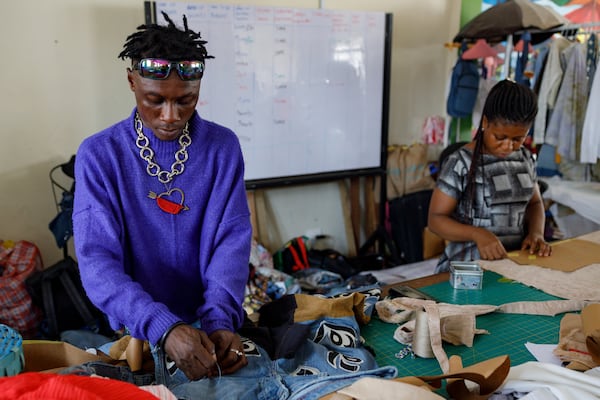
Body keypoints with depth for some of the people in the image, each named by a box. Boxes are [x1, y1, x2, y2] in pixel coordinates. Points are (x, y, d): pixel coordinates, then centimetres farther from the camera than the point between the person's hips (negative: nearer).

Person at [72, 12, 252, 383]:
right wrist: (163, 328, -31)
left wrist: (220, 319, -26)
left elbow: (232, 240, -10)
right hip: (138, 332, -1)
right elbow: (98, 260, -17)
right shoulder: (98, 154, -10)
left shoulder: (223, 146, -5)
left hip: (212, 326, 1)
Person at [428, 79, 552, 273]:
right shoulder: (461, 163, -6)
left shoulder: (525, 158, 11)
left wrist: (536, 232, 4)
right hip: (468, 265, -5)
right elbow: (436, 219, -5)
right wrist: (478, 234, -21)